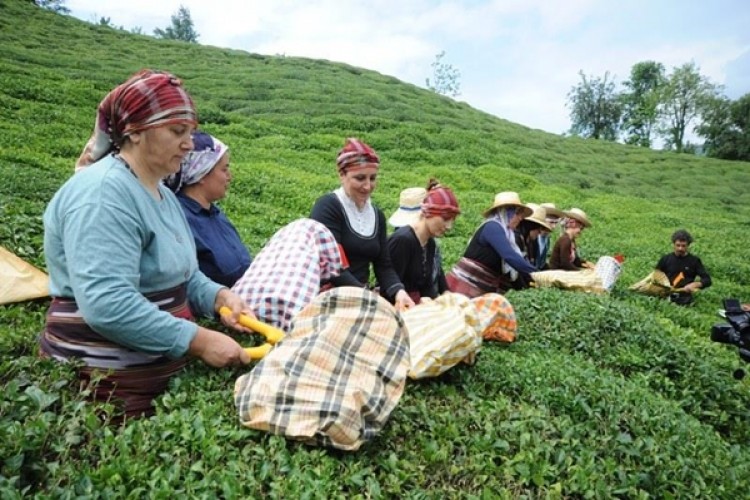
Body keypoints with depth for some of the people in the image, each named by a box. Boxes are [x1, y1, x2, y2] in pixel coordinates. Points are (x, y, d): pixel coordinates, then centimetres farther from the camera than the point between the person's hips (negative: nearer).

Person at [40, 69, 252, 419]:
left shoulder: (162, 194, 9)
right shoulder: (103, 193, -21)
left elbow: (181, 276, 14)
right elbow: (106, 305, -31)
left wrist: (219, 296, -6)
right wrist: (199, 341, -27)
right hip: (104, 386, -9)